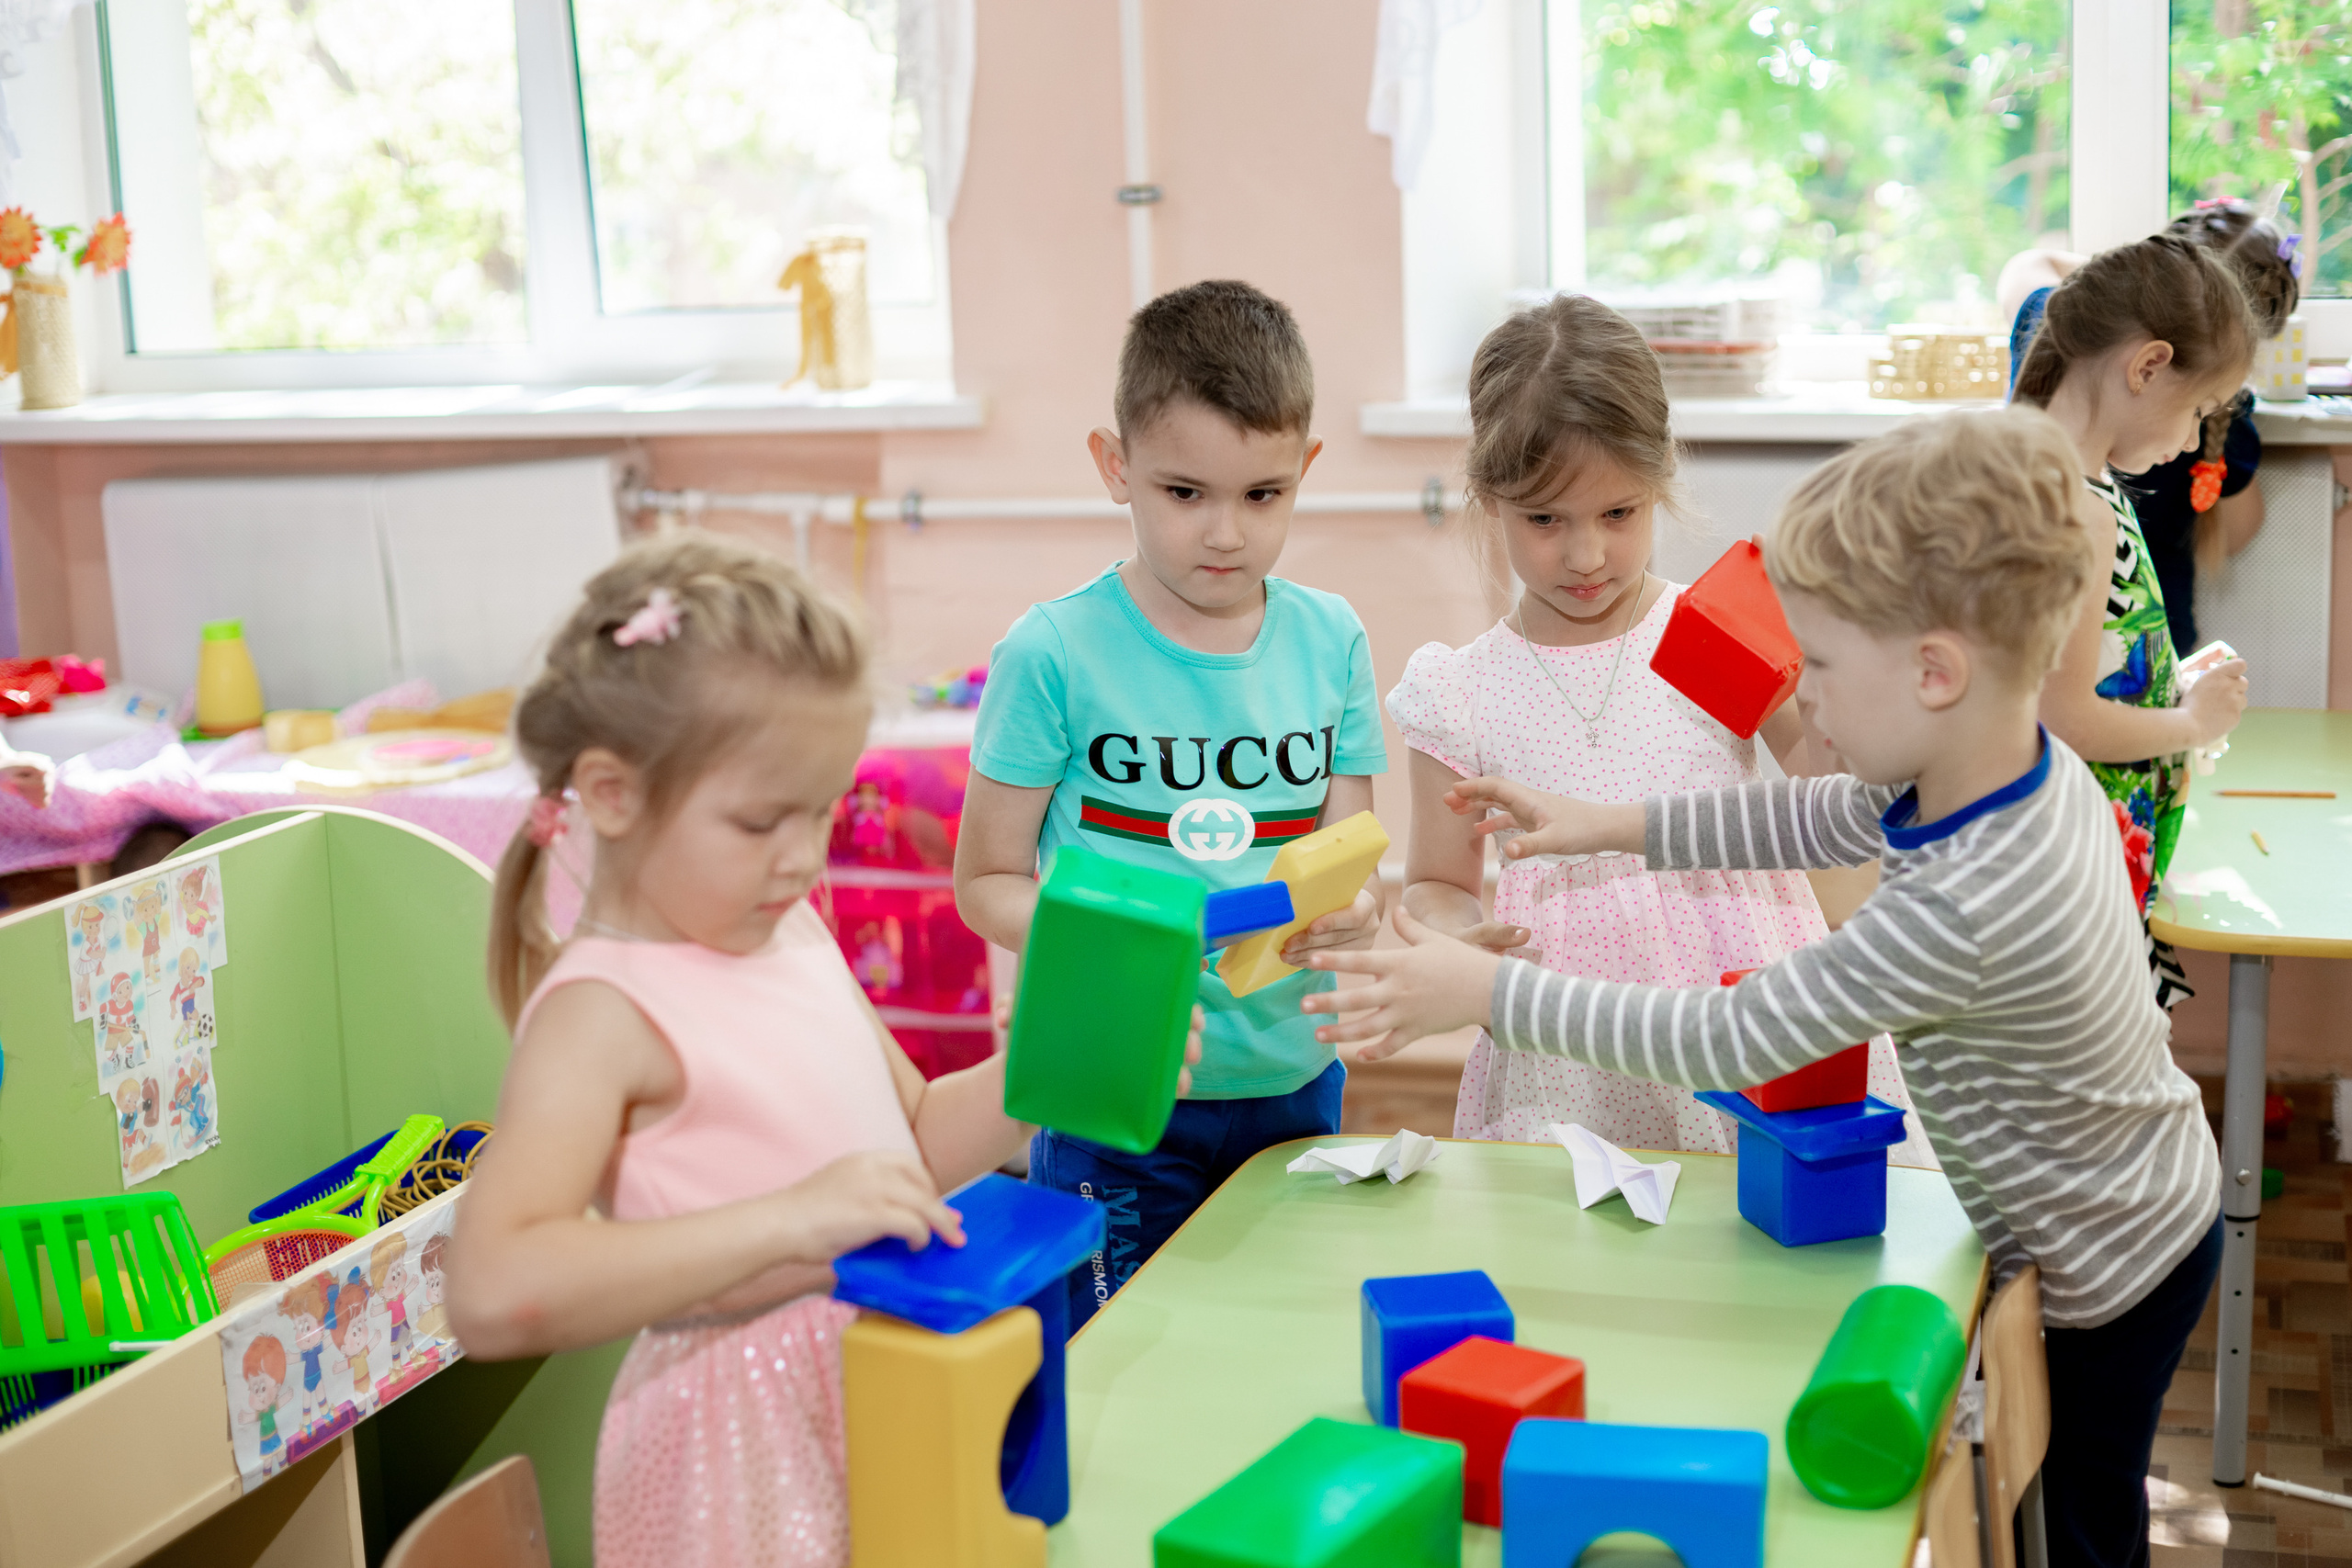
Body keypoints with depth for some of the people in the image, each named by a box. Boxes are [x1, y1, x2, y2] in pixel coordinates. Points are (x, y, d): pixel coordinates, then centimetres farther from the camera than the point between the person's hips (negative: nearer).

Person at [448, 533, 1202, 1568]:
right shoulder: (603, 1013, -18)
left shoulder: (793, 933, 8)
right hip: (748, 1451, -8)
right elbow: (492, 1296, -32)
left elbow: (917, 1142, 19)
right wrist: (788, 1220, -35)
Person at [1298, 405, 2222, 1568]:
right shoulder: (2034, 766, -13)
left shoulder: (1960, 909, -40)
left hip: (2106, 1279, -8)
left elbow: (1731, 1038, -31)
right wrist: (1613, 827, 3)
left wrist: (1487, 992, -26)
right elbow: (1820, 821, 4)